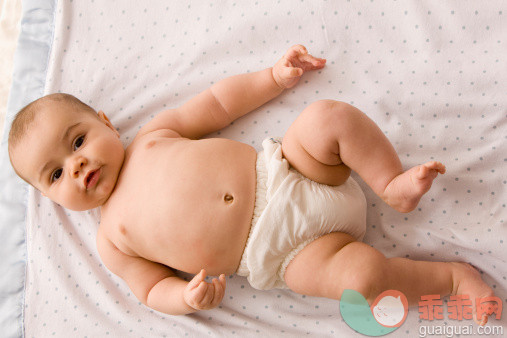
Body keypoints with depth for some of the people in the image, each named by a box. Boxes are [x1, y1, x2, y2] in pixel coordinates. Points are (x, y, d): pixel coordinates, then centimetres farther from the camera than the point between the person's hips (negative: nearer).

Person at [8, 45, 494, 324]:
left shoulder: (152, 134, 10)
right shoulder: (111, 238, 6)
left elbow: (216, 104, 14)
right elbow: (153, 288, 9)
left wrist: (276, 76, 11)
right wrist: (187, 298, -14)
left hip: (279, 168, 3)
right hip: (283, 250, -3)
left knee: (330, 116, -20)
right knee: (363, 274, -24)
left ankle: (395, 185, -1)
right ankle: (454, 276, 4)